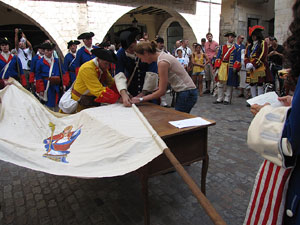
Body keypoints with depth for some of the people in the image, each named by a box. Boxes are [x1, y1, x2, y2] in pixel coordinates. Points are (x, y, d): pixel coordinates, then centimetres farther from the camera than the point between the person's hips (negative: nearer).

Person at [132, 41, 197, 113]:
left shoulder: (162, 62, -21)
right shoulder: (163, 55, 6)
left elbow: (162, 91, -19)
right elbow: (165, 83, 12)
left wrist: (141, 99, -15)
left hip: (186, 93, -9)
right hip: (186, 92, 9)